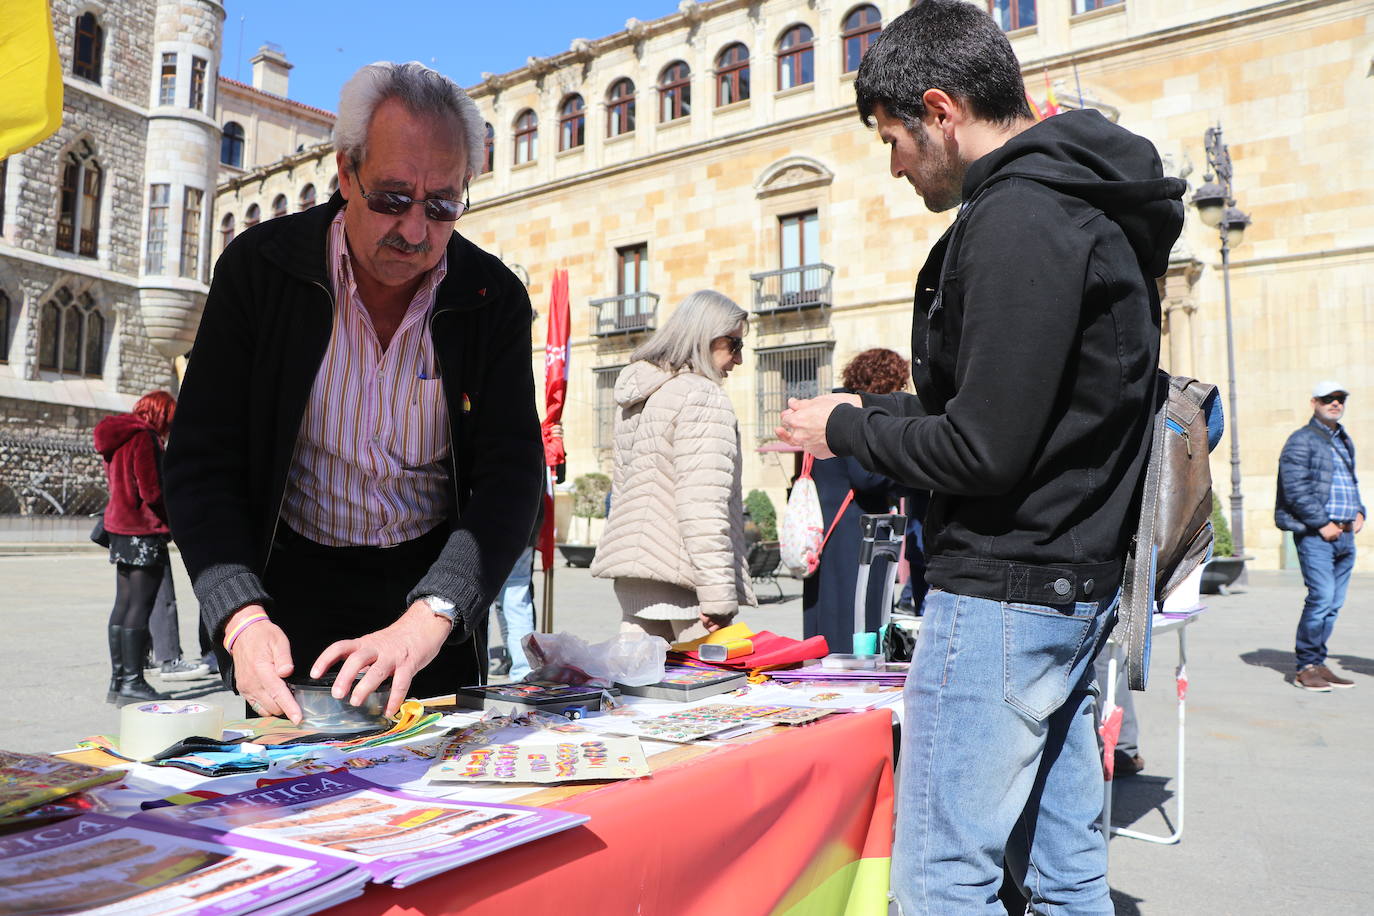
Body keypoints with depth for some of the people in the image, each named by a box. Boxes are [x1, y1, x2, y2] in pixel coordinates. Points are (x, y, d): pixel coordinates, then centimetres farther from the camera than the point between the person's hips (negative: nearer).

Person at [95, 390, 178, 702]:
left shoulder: (118, 437, 16)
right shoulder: (143, 438, -14)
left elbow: (118, 485, 18)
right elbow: (151, 491, -19)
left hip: (120, 529, 10)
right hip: (144, 530, -10)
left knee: (123, 604, 12)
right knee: (141, 606, -6)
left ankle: (117, 680, 18)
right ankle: (132, 680, -4)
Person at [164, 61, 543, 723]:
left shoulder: (495, 300, -10)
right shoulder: (258, 265, -11)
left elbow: (512, 474, -17)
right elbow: (202, 462, -12)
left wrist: (430, 616, -33)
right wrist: (242, 616, -28)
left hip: (438, 588, 1)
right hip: (289, 587, 0)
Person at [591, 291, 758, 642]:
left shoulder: (634, 399, 17)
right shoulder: (703, 396, -10)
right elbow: (703, 505, -19)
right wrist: (719, 595, -20)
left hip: (631, 567, 9)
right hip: (681, 576, -9)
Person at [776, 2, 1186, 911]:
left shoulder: (1016, 220, -17)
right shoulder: (1090, 209, 15)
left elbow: (984, 451, -21)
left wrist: (846, 430, -5)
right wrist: (876, 411, 15)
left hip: (1003, 593, -10)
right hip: (1077, 587, 10)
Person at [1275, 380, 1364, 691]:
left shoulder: (1345, 441, 21)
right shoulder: (1301, 440, -4)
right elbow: (1296, 489, -13)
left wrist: (1359, 512, 13)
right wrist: (1322, 523, -16)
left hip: (1345, 535, 8)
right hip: (1314, 534, -8)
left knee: (1334, 603, 7)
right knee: (1321, 597, -14)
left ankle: (1317, 663, 15)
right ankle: (1306, 667, -4)